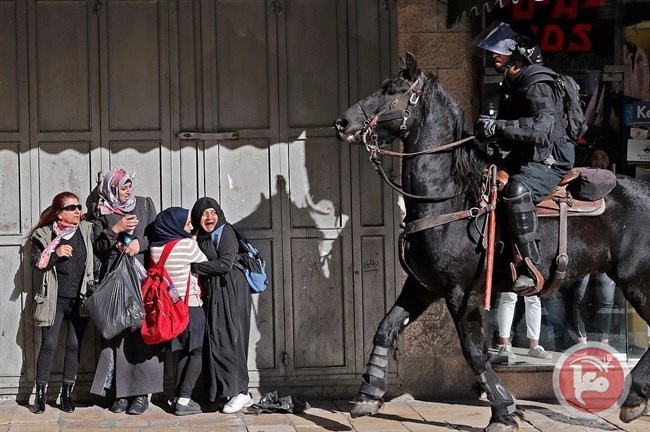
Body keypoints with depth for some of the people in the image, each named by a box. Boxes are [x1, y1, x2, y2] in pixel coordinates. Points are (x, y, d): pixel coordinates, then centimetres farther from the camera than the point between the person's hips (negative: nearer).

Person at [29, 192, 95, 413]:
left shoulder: (87, 230, 4)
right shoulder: (44, 234, 0)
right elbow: (36, 262, -5)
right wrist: (55, 254, -17)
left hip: (79, 299, 2)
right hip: (53, 299, -2)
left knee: (74, 345, 3)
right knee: (49, 345, -4)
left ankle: (67, 393, 13)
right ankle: (40, 393, 4)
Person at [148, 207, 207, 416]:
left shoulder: (155, 247, 1)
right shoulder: (187, 245, -15)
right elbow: (205, 263, -1)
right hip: (190, 305, -5)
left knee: (181, 352, 12)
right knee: (196, 352, 3)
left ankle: (179, 397, 7)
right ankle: (184, 399, -6)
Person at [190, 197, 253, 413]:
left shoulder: (225, 232, -6)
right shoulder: (201, 238, 16)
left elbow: (225, 264, -16)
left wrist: (194, 267, -10)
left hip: (230, 292, -8)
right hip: (213, 293, 8)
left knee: (227, 339, -10)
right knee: (216, 340, 3)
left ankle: (240, 392, -6)